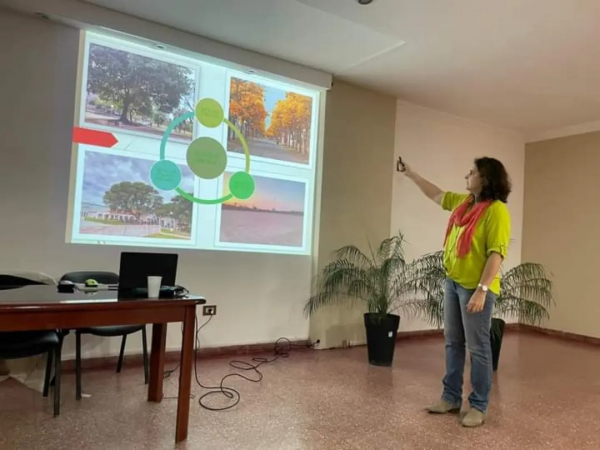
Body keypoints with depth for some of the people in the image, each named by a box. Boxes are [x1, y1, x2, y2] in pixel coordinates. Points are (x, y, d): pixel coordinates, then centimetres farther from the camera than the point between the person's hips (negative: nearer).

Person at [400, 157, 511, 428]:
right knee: (453, 343, 15)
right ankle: (451, 398, 28)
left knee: (478, 348, 3)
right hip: (453, 283, 9)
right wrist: (411, 174, 31)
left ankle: (479, 407, 17)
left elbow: (496, 254, -20)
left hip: (476, 287, -8)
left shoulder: (496, 210, -15)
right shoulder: (463, 202, 10)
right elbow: (436, 195, 26)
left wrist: (482, 290, -25)